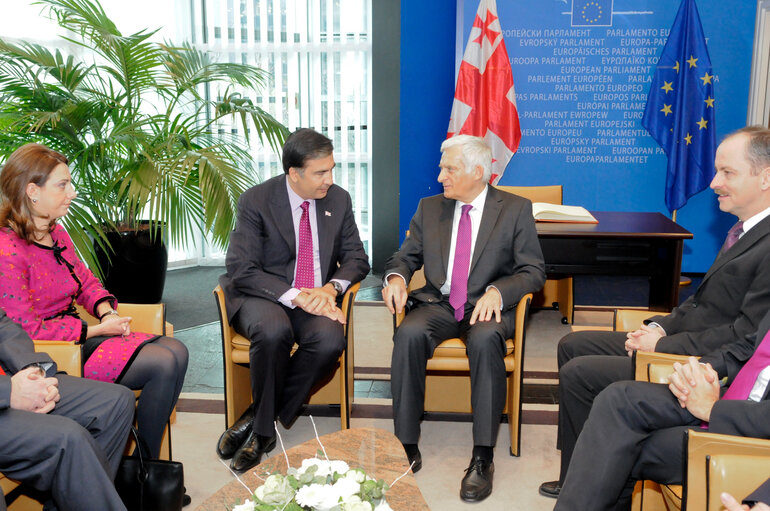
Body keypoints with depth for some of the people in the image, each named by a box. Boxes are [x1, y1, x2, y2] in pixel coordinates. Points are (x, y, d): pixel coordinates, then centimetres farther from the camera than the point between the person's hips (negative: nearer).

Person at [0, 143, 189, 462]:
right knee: (162, 364, -20)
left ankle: (147, 460, 3)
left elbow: (85, 279, 21)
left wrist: (107, 311, -1)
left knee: (176, 352, -5)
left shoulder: (55, 233, 9)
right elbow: (26, 330, -20)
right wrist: (96, 330, -16)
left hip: (78, 333, 9)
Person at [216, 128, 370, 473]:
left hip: (315, 299, 3)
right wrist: (295, 296, -24)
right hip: (263, 295, -3)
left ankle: (258, 420, -14)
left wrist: (331, 287, -13)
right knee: (273, 331, -37)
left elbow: (356, 259, 10)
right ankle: (265, 426, -12)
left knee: (330, 339, -30)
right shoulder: (256, 201, -7)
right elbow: (241, 269, -13)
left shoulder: (338, 200, 6)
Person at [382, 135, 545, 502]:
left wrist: (496, 292, -20)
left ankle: (482, 458, -29)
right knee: (409, 334, -31)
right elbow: (405, 256, 16)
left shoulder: (516, 210, 3)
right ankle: (407, 448, -23)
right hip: (437, 304, 3)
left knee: (485, 340, -37)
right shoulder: (429, 209, 14)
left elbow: (533, 272, -1)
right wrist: (396, 277, -8)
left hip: (487, 307, -2)